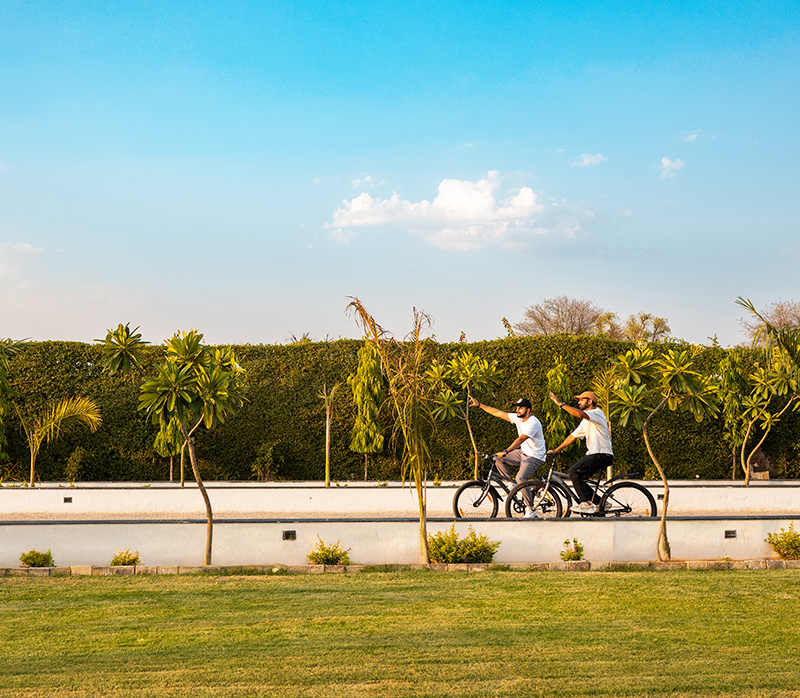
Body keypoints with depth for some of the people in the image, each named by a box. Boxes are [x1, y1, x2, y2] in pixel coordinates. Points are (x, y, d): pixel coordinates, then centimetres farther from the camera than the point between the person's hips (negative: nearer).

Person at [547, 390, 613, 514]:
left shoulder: (597, 413, -9)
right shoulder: (585, 421, 21)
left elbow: (579, 414, -28)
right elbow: (573, 436, 22)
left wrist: (561, 403, -23)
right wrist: (556, 450, 17)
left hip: (602, 455, -10)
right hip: (593, 455, 10)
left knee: (574, 471, -18)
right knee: (578, 480, 6)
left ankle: (587, 504, -17)